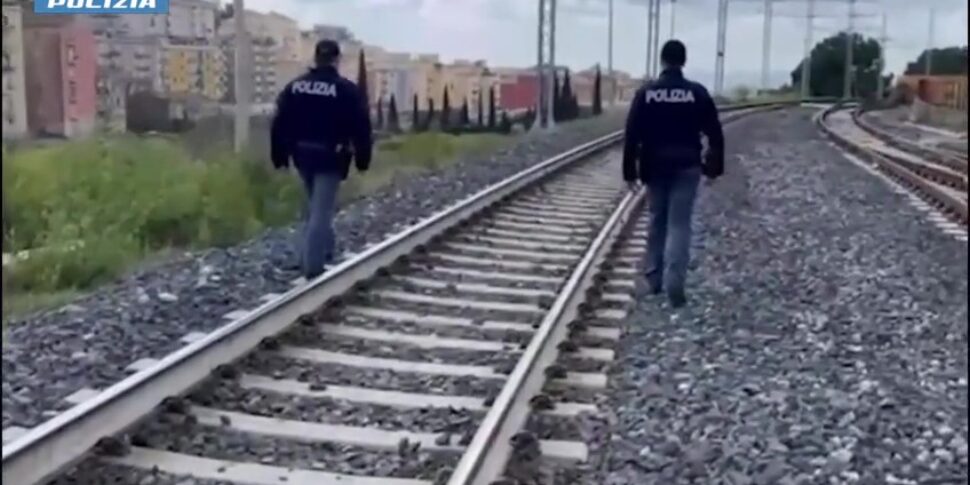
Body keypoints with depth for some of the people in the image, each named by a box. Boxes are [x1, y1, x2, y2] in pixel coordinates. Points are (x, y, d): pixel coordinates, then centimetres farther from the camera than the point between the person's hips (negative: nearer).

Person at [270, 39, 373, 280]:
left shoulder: (295, 86, 4)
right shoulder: (346, 89, -9)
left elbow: (279, 124, 4)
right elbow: (361, 128, -9)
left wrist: (280, 157, 10)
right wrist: (363, 159, 0)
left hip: (303, 155, 5)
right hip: (331, 157, -5)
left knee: (316, 206, 24)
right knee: (321, 211, -3)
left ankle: (324, 250, 35)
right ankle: (313, 266, -5)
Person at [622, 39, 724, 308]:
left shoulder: (646, 92, -2)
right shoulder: (698, 93, -3)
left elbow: (632, 134, -4)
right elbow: (715, 134, -1)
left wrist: (630, 170, 1)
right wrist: (715, 166, 9)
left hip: (655, 167, 1)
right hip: (686, 167, -1)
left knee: (657, 221, 16)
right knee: (679, 224, -2)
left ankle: (654, 277, 21)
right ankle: (674, 283, -13)